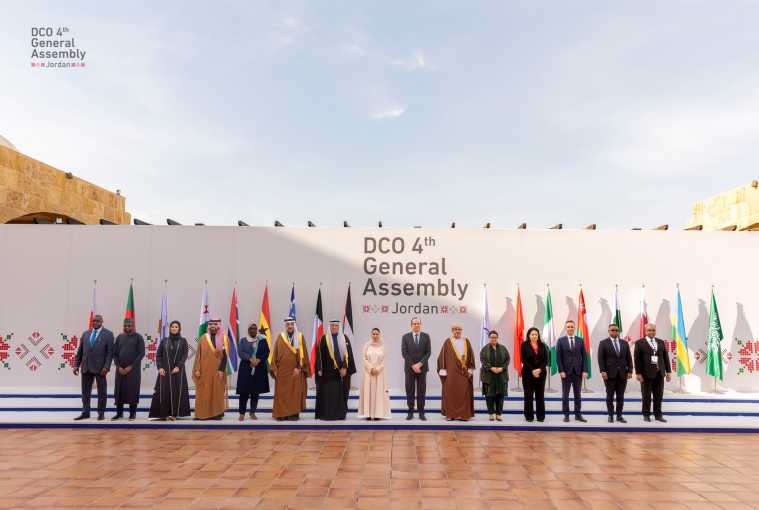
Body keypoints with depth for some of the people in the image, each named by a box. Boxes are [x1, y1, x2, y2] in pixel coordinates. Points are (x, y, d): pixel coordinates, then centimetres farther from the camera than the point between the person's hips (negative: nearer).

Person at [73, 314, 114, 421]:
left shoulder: (108, 334, -2)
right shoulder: (85, 333, 12)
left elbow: (110, 352, -7)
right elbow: (79, 351, 12)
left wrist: (106, 367, -15)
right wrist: (76, 365, 5)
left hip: (100, 367, -4)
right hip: (86, 367, 4)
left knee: (102, 392, 4)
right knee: (85, 391, 8)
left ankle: (101, 413, 12)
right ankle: (85, 412, 17)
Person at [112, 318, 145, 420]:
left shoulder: (138, 337, 0)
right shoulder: (119, 337, 10)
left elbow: (141, 353, -6)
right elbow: (115, 353, 9)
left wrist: (131, 367, -11)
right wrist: (119, 367, -4)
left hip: (133, 369, -3)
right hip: (120, 369, 3)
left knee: (133, 391, -2)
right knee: (119, 391, 4)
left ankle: (132, 413, 7)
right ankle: (119, 413, 14)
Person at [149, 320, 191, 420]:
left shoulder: (183, 341, 4)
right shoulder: (164, 341, 8)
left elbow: (184, 355, -3)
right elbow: (158, 355, 5)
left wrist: (178, 367, -15)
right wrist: (160, 367, -8)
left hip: (178, 370, -1)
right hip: (164, 371, 1)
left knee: (177, 391, -2)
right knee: (164, 392, -2)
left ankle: (174, 413, 4)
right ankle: (164, 413, 3)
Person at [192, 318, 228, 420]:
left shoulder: (223, 339, 0)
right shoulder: (203, 339, 5)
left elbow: (225, 355, -4)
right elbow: (198, 355, 4)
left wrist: (221, 369, -13)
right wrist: (197, 369, -4)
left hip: (217, 370, -1)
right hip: (204, 370, 1)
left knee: (217, 392, 3)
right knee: (203, 393, 1)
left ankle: (216, 413, 9)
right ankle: (202, 414, 7)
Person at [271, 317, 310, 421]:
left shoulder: (300, 337, 3)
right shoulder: (280, 337, 5)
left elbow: (303, 353, 0)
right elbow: (275, 353, 5)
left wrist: (299, 367, -9)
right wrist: (275, 368, -1)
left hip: (295, 370, -1)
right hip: (282, 370, 1)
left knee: (295, 392, -2)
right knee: (282, 392, 2)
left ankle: (294, 413, 5)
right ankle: (282, 414, 10)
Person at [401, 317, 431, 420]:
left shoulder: (426, 336, 3)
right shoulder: (405, 337, 1)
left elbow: (428, 352, -2)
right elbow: (404, 353, -5)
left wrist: (420, 364, -12)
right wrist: (413, 365, -12)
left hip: (422, 367, 1)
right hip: (409, 368, 0)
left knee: (421, 391, 4)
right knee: (410, 391, 2)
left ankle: (421, 413, 10)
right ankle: (410, 412, 10)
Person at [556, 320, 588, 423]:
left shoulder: (580, 341, 6)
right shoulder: (560, 341, 0)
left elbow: (584, 357, 5)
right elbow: (558, 357, -4)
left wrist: (584, 371, -3)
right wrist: (561, 371, -11)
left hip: (578, 372, 2)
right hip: (566, 372, -2)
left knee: (578, 395, 8)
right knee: (565, 395, 3)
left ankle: (578, 415, 15)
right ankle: (566, 415, 10)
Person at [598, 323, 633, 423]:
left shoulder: (624, 343, 11)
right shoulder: (603, 343, 1)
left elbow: (629, 358, 9)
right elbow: (601, 359, -5)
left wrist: (630, 371, 0)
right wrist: (603, 371, -13)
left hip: (622, 373, 3)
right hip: (610, 373, -3)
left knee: (620, 396, 5)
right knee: (610, 396, 3)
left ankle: (619, 415, 12)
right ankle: (610, 415, 10)